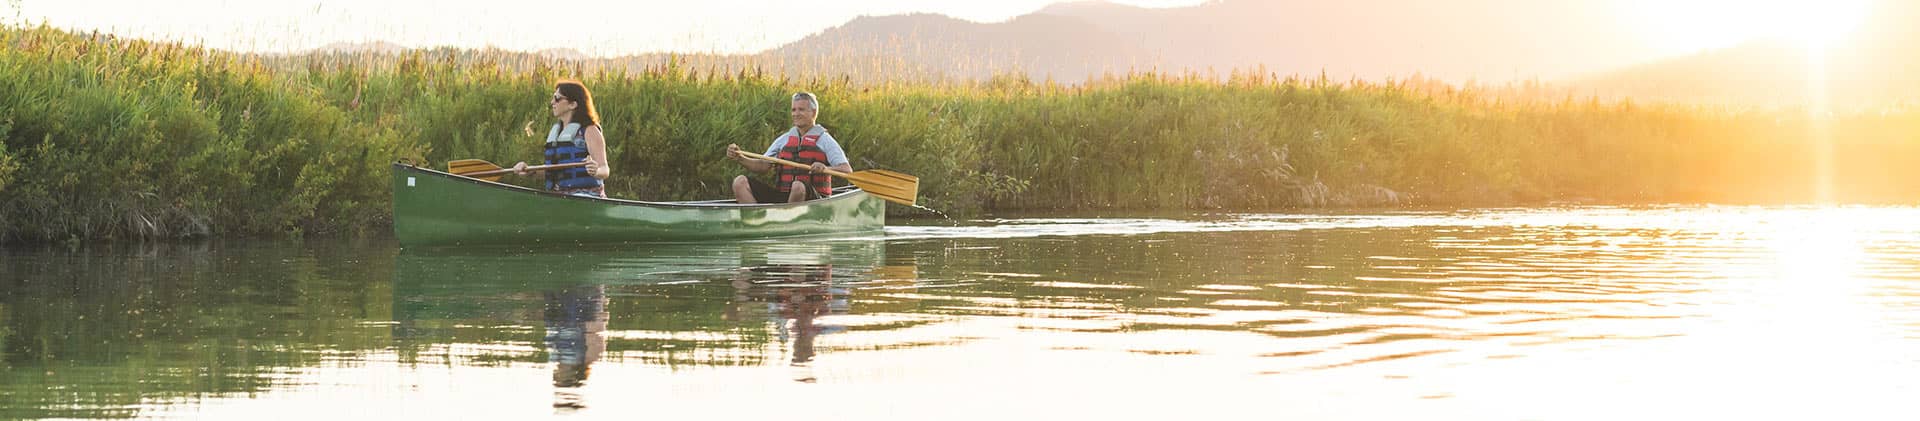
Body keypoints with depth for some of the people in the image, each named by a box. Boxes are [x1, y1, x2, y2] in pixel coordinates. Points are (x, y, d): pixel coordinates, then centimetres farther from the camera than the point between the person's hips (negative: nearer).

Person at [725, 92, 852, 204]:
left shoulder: (824, 140, 4)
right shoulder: (784, 139, 20)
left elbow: (847, 170, -6)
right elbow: (763, 166, 16)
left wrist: (825, 168, -26)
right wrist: (740, 158, -1)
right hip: (780, 197, 5)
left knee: (798, 186, -40)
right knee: (740, 182, -12)